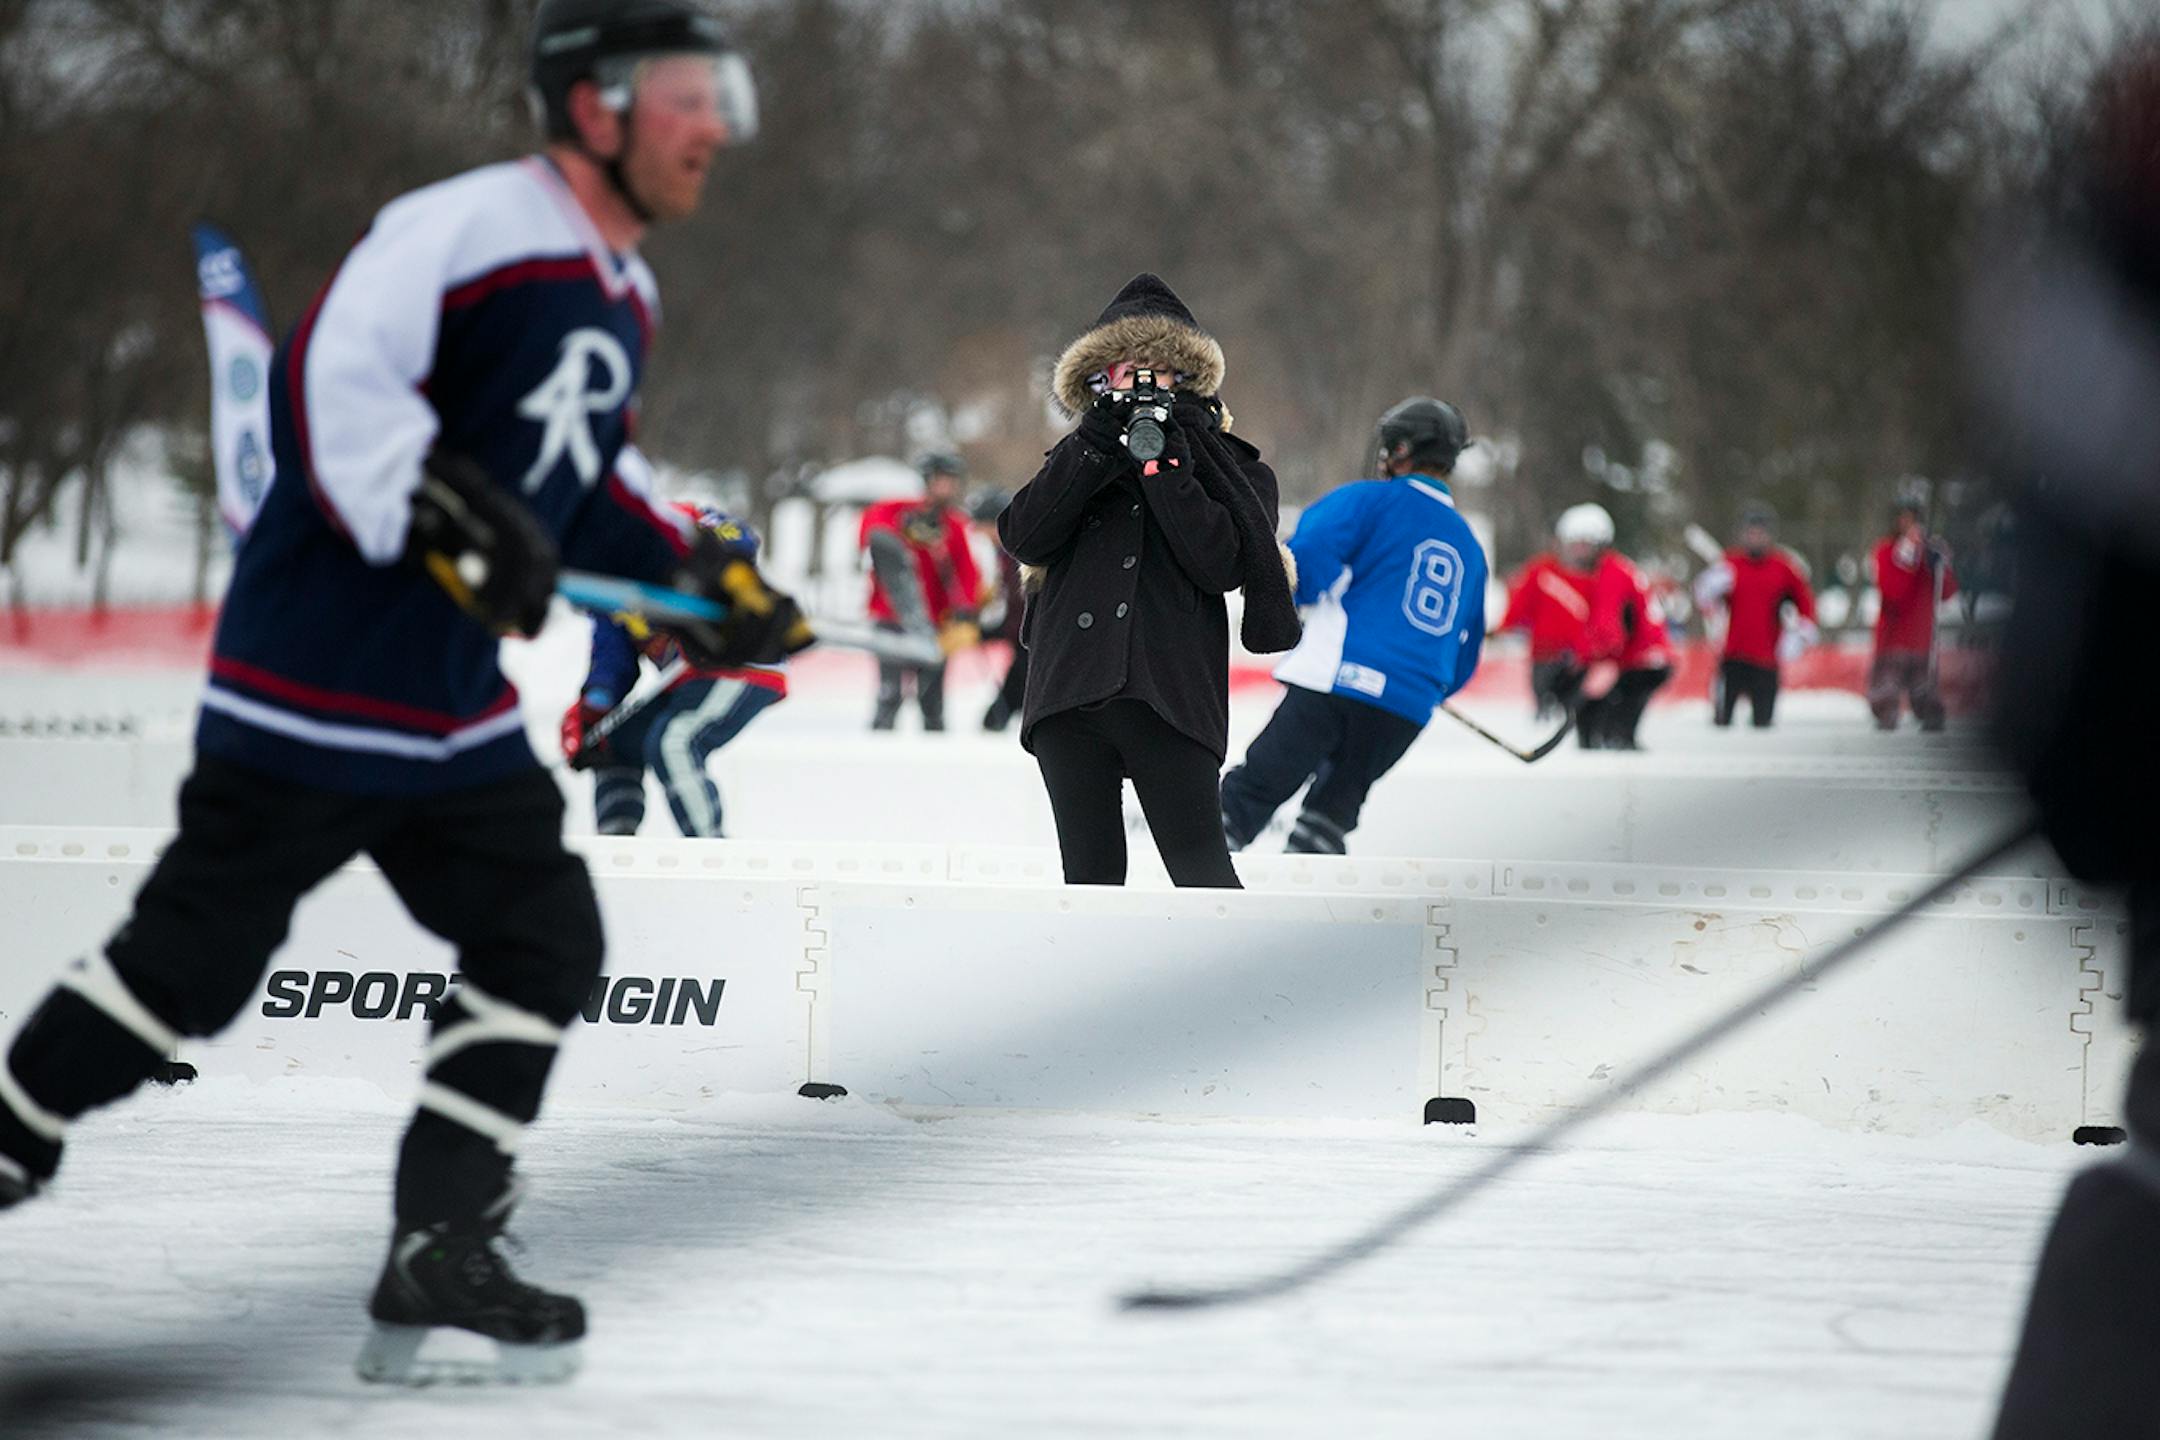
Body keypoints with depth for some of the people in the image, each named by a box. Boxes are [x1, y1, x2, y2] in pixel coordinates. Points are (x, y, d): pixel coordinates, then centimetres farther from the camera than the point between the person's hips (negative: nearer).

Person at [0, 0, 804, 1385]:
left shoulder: (623, 294, 13)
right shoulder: (462, 232, -18)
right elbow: (329, 386, -25)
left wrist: (702, 572, 14)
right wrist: (448, 519, -33)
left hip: (456, 706, 9)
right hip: (312, 683, -9)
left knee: (546, 942, 2)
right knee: (196, 952, -2)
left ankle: (439, 1257, 6)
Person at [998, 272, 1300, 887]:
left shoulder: (1220, 463, 11)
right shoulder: (1077, 460, 19)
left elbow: (1221, 564, -5)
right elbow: (1023, 536, 0)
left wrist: (1163, 466, -10)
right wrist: (1099, 443, -7)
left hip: (1169, 693, -3)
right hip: (1069, 693, 3)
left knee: (1198, 861, -12)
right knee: (1090, 874, 3)